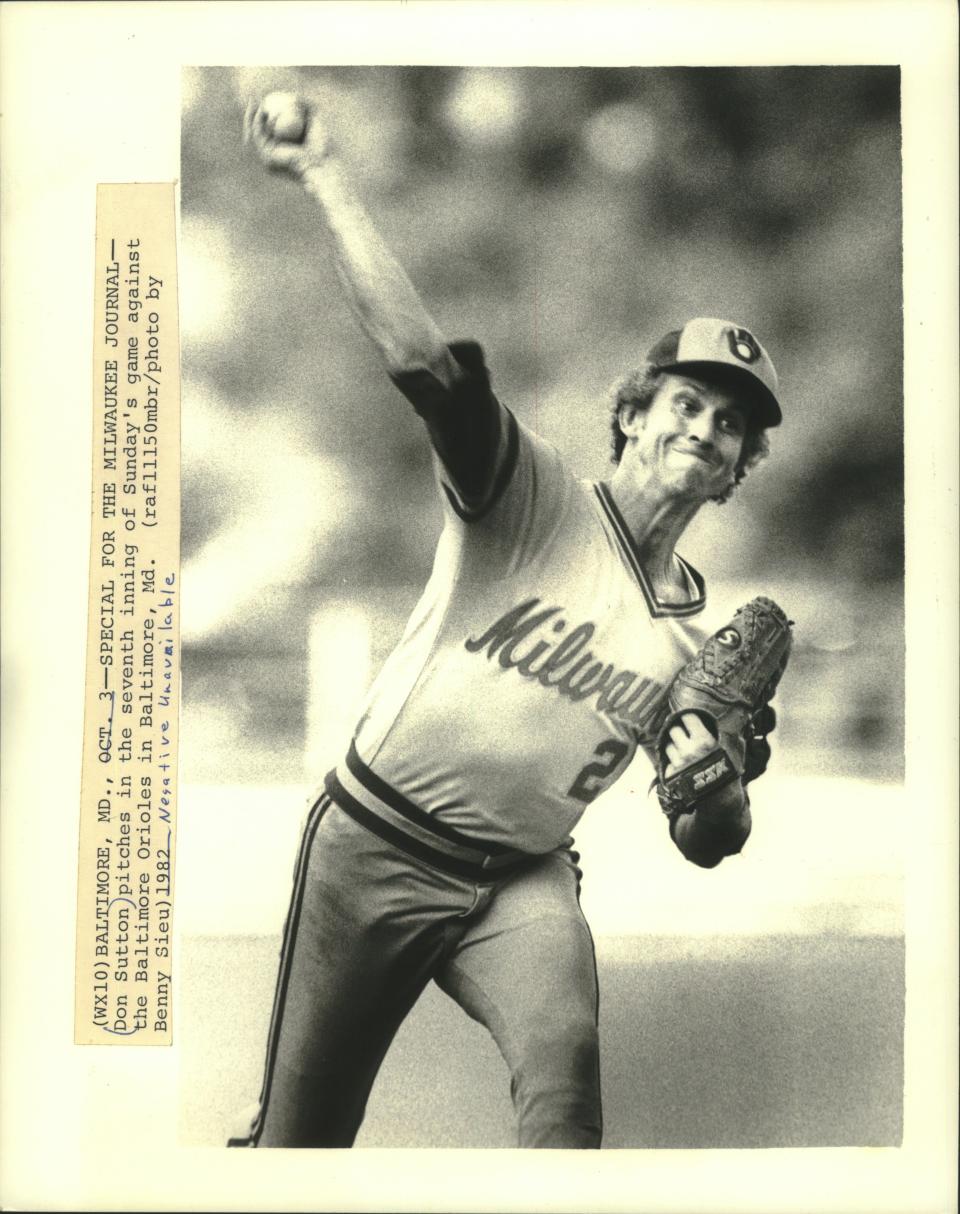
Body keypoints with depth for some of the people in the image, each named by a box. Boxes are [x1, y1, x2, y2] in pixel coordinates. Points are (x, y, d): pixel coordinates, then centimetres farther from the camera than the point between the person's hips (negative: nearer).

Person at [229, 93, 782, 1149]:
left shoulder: (698, 635, 6)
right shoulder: (537, 503, -8)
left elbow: (709, 843, 7)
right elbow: (421, 359, -24)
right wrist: (324, 179, -28)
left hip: (520, 879, 3)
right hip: (374, 848, -3)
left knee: (564, 1057, -29)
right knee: (302, 1136, 6)